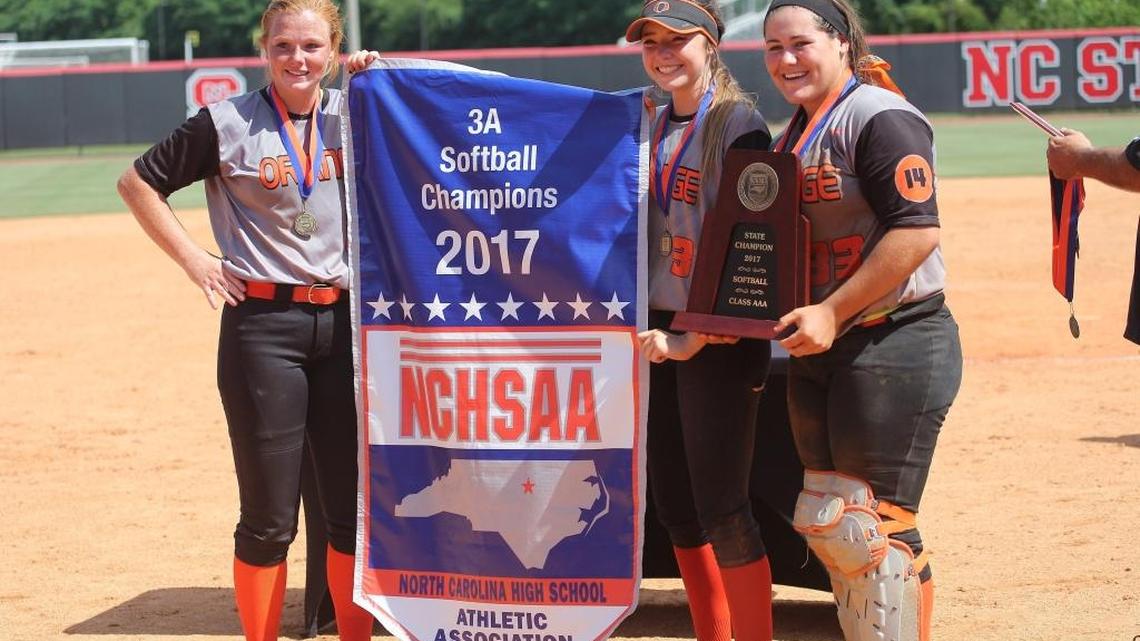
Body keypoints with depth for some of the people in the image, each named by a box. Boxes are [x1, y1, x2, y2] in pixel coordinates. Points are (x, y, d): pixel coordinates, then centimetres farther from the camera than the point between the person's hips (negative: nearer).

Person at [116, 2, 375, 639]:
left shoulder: (358, 114, 8)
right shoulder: (228, 124, -2)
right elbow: (139, 182, 6)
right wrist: (196, 261, -1)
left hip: (345, 322, 4)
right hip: (264, 325, -4)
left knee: (355, 507, 8)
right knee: (270, 517, -1)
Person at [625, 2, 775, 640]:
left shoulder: (740, 124, -9)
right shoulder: (650, 125, 13)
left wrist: (696, 338, -18)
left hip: (718, 337, -7)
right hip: (658, 332, 7)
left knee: (721, 510, -7)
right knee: (674, 504, 10)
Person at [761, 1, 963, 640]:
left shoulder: (878, 117, -12)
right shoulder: (793, 136, 16)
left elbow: (916, 232, -21)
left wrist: (832, 312, -22)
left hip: (894, 347, -10)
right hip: (818, 352, 10)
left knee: (874, 527, -10)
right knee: (826, 522, 11)